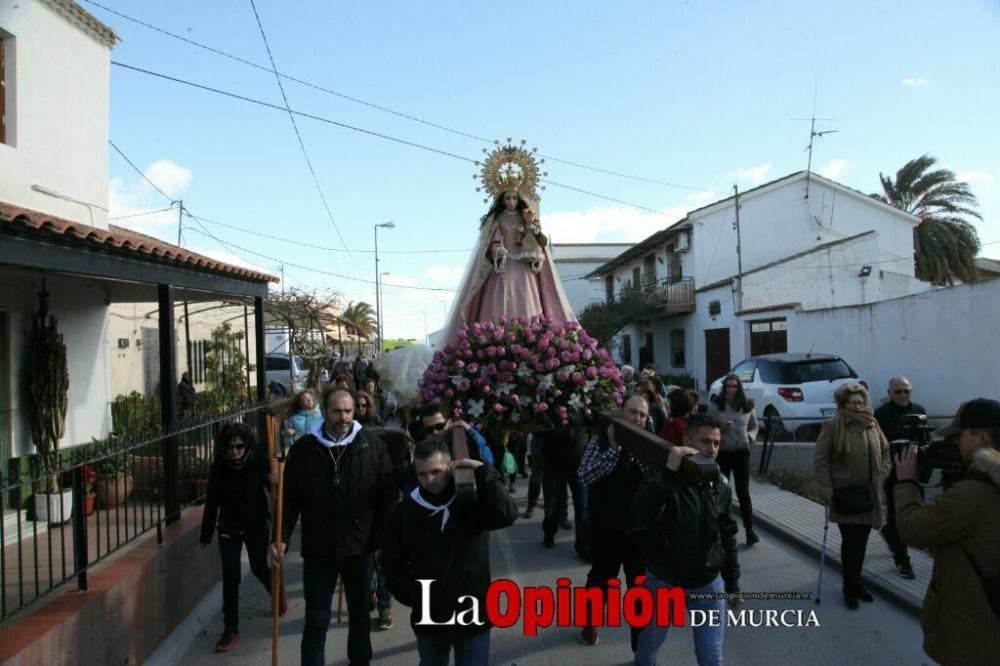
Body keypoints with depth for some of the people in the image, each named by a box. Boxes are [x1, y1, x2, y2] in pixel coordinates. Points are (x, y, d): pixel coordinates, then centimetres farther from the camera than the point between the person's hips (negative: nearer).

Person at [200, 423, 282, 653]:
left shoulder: (259, 461, -15)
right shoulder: (218, 467, -9)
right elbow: (212, 502, -2)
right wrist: (206, 535, 4)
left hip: (256, 525, -1)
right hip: (228, 528, 1)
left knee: (259, 569, 12)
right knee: (231, 577, 0)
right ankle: (231, 630, 10)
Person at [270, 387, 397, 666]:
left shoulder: (373, 446, -7)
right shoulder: (303, 449, -5)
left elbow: (388, 496, -4)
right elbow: (290, 499, -2)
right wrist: (282, 537, -12)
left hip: (360, 546, 1)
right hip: (318, 549, -1)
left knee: (360, 613, 20)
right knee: (316, 619, 7)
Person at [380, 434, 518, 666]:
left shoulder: (473, 499, -9)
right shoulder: (406, 509, -3)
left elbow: (507, 515, -27)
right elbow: (391, 560, 6)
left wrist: (482, 472, -28)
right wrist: (410, 595, -3)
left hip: (472, 614, -2)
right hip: (428, 617, 3)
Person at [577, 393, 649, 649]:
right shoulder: (602, 439, -7)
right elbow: (584, 475, -19)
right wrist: (614, 449, -23)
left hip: (639, 529, 2)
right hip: (605, 528, -1)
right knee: (600, 579, 19)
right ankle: (590, 621, 47)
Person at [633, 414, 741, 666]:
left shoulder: (721, 487, -1)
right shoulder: (661, 475, -16)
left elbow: (727, 537, 9)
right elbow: (643, 516, -34)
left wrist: (732, 581, 12)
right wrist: (668, 472, -40)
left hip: (708, 584, 3)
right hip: (663, 581, -3)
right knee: (650, 642, 19)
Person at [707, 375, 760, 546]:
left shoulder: (747, 405, 2)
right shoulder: (715, 405, -5)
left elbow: (754, 427, 14)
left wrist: (750, 436, -6)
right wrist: (720, 427, -21)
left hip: (741, 452, 1)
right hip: (722, 452, -1)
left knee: (743, 492, 1)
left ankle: (749, 529, 6)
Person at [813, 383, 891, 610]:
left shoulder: (873, 425, 5)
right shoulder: (832, 427, -11)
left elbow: (885, 451, 18)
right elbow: (820, 461, -11)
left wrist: (880, 476, 6)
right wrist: (827, 491, -14)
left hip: (869, 494, 5)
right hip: (845, 495, -5)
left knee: (862, 541, 13)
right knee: (850, 541, 1)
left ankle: (856, 582, 31)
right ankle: (850, 587, 18)